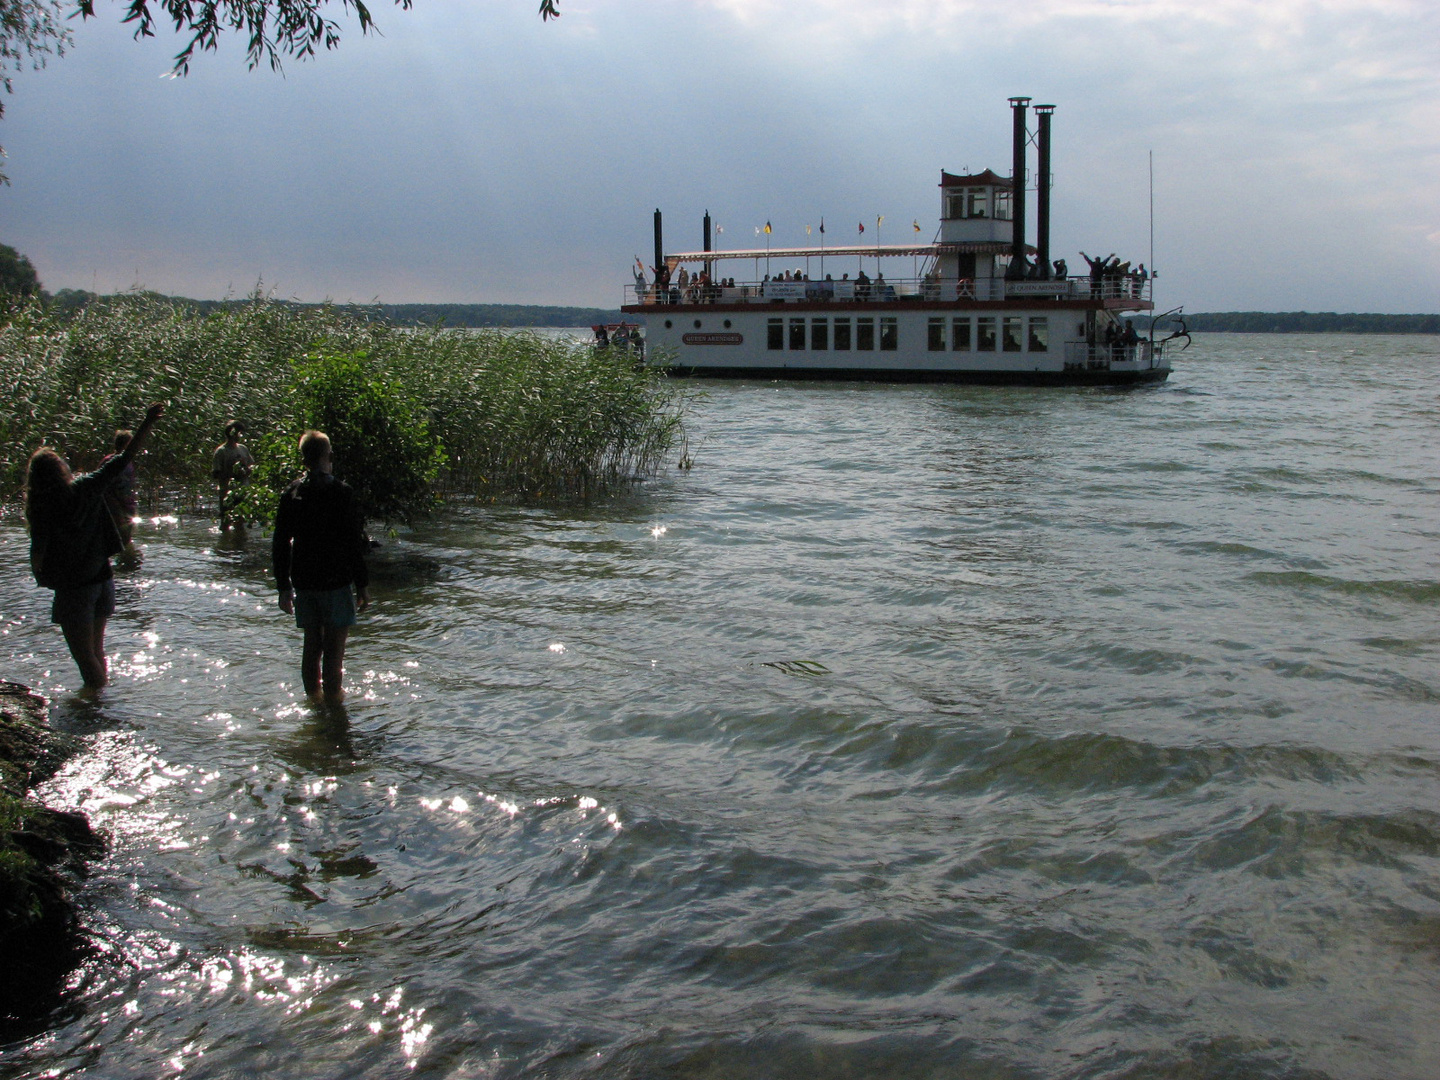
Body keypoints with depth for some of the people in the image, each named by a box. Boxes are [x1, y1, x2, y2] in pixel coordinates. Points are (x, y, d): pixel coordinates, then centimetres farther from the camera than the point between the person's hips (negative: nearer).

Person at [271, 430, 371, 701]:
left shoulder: (291, 493, 4)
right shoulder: (341, 492, -12)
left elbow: (280, 544, 7)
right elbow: (354, 543, -13)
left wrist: (284, 587, 15)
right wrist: (363, 585, -5)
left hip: (303, 583, 5)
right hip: (335, 581, -5)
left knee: (311, 646, 15)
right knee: (334, 649, 1)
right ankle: (333, 701, 4)